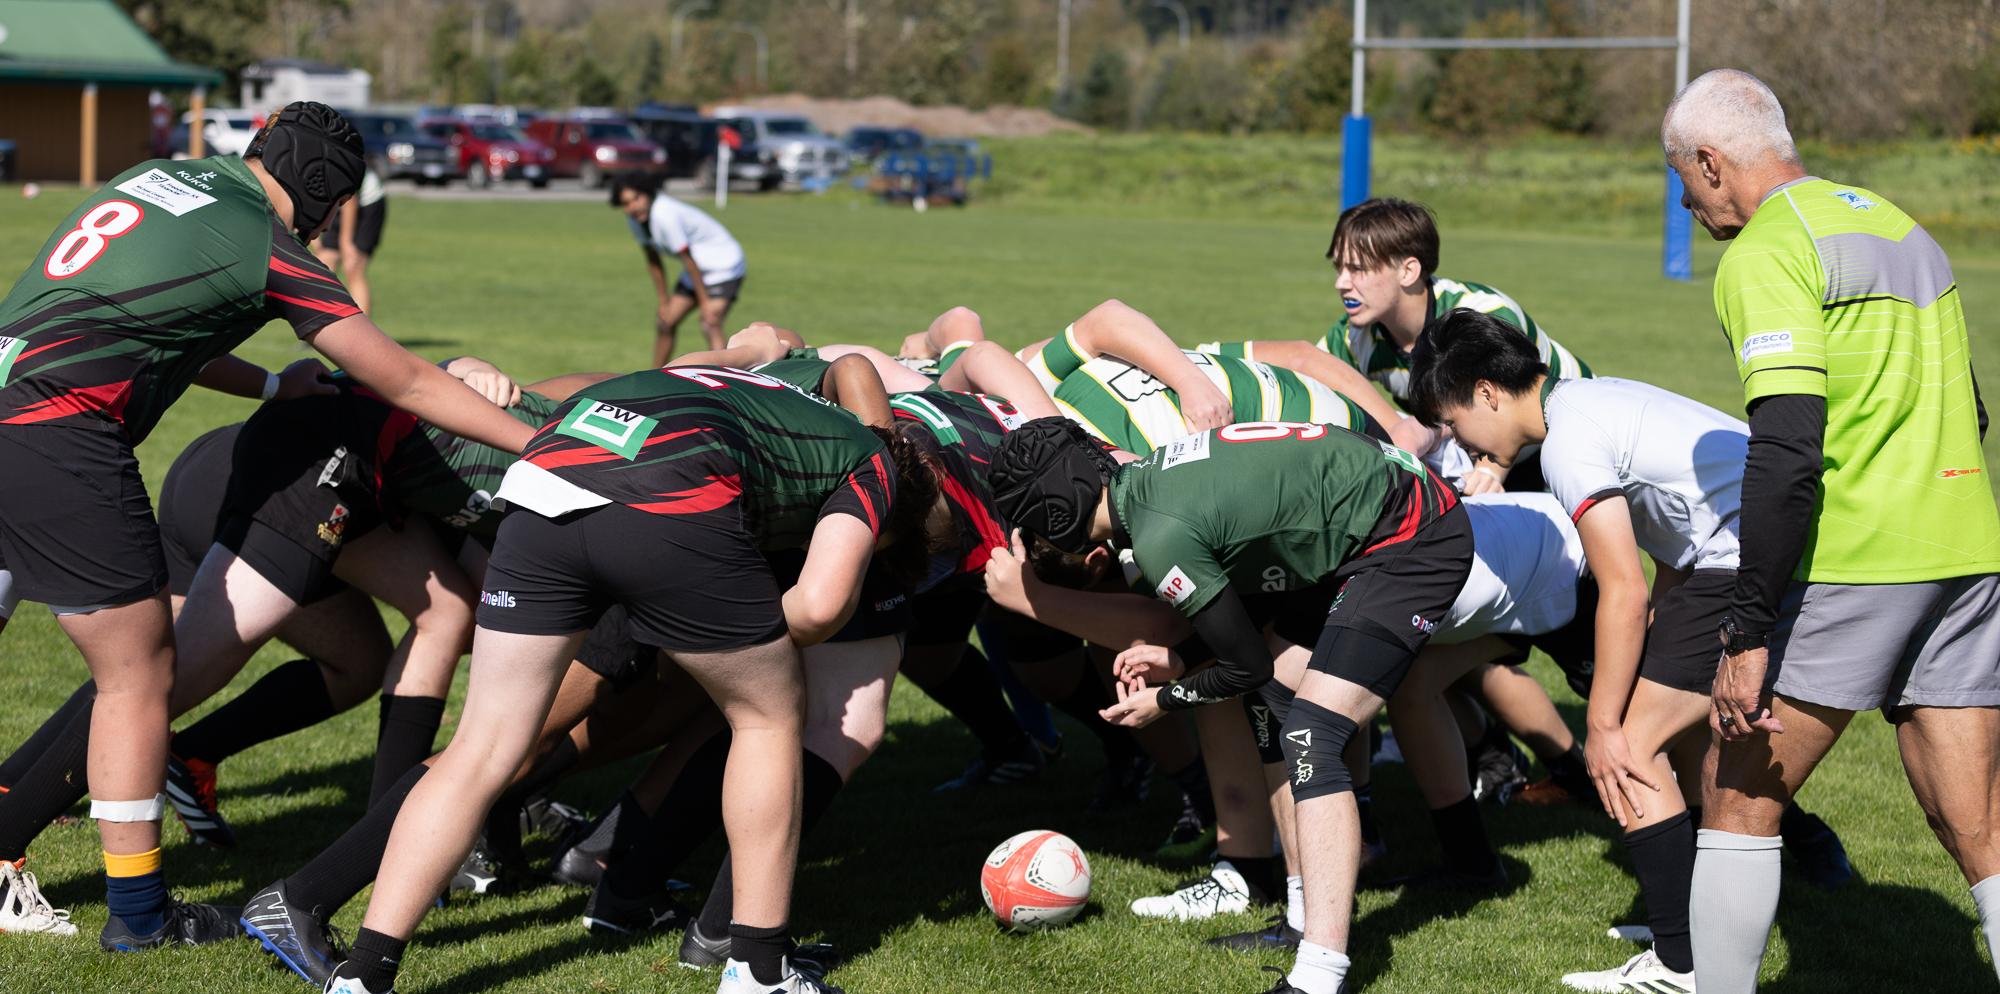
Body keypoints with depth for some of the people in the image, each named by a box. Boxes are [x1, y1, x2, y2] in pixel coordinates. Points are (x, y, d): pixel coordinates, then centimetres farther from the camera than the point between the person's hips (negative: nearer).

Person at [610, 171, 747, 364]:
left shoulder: (665, 216, -31)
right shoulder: (637, 217, -5)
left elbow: (689, 261, -26)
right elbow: (653, 262, 6)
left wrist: (704, 302, -21)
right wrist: (664, 302, 9)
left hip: (723, 267, -9)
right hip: (699, 269, 9)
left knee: (710, 327, -26)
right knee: (665, 323, 15)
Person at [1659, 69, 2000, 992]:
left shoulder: (1766, 253, -10)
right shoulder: (1896, 223, 18)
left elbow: (1787, 453, -21)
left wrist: (1747, 635, -20)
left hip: (1854, 567, -8)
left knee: (1742, 796, 7)